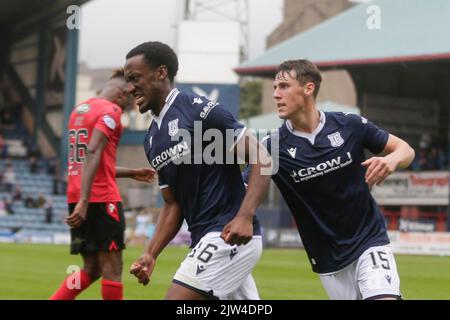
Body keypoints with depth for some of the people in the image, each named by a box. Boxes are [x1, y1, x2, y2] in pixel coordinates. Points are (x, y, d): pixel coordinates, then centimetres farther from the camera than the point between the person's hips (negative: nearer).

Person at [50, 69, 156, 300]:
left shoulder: (79, 110, 19)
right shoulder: (110, 111, -8)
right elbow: (92, 154, -21)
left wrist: (131, 173, 29)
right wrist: (84, 202, -27)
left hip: (77, 198, 8)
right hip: (102, 198, -8)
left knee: (92, 268, 13)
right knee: (112, 268, -1)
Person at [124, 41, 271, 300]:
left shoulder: (200, 111, -11)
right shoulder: (152, 140, 14)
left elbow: (262, 160, -14)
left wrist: (245, 217, -27)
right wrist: (151, 254, 4)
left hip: (231, 236, -9)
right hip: (206, 240, 9)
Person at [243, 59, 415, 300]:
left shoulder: (349, 125, -7)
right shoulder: (273, 147, -8)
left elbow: (405, 150, 2)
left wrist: (391, 160, -21)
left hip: (370, 241, -1)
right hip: (328, 260, 1)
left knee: (384, 296, -21)